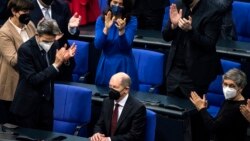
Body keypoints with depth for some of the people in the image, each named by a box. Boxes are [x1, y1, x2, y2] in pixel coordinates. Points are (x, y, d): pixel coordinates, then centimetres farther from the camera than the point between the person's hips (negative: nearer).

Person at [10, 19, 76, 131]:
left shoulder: (54, 45, -1)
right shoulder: (25, 49, -18)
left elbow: (58, 73, 8)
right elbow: (33, 80, -23)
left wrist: (65, 60, -12)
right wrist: (56, 64, -28)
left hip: (47, 103, 5)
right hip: (28, 106, -5)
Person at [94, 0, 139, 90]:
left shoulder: (132, 21, -7)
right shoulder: (101, 19, -2)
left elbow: (125, 46, -14)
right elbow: (97, 45, -12)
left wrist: (121, 31, -31)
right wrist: (106, 28, -26)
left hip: (124, 65, -2)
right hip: (106, 65, 2)